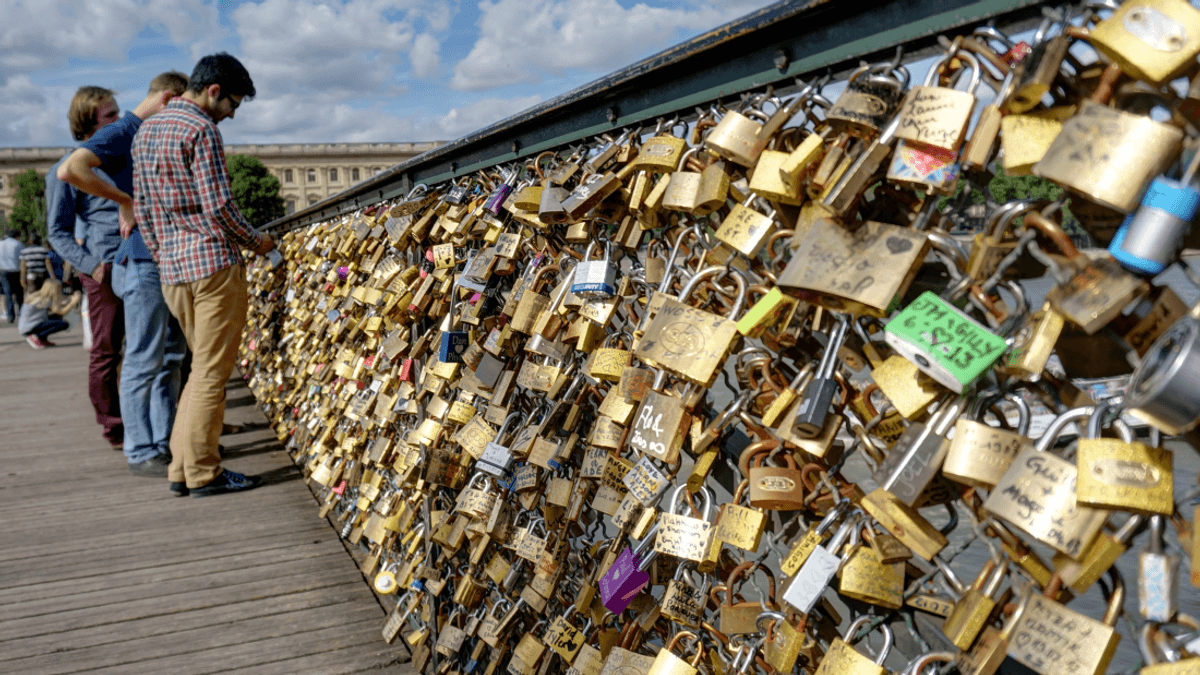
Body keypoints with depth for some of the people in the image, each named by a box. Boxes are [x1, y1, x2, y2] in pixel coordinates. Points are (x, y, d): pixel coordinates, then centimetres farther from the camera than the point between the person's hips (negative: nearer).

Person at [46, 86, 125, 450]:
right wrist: (90, 265, -15)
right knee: (106, 352, 3)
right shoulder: (65, 170, -2)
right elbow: (58, 232, -2)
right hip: (106, 269, -5)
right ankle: (114, 429, 14)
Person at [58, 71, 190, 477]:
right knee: (144, 361, -4)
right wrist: (124, 200, -18)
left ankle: (164, 444, 21)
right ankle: (141, 454, 4)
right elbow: (69, 170, -24)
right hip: (142, 261, -9)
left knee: (170, 358, 12)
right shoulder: (121, 134, -9)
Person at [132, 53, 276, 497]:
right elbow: (218, 206, -15)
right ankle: (203, 473, 3)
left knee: (203, 367, 16)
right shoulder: (201, 130, -10)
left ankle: (182, 467, 18)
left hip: (172, 267, 9)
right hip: (213, 263, -9)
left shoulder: (146, 131, 18)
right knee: (211, 372, -2)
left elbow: (142, 206, 18)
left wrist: (162, 256, 22)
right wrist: (255, 241, 0)